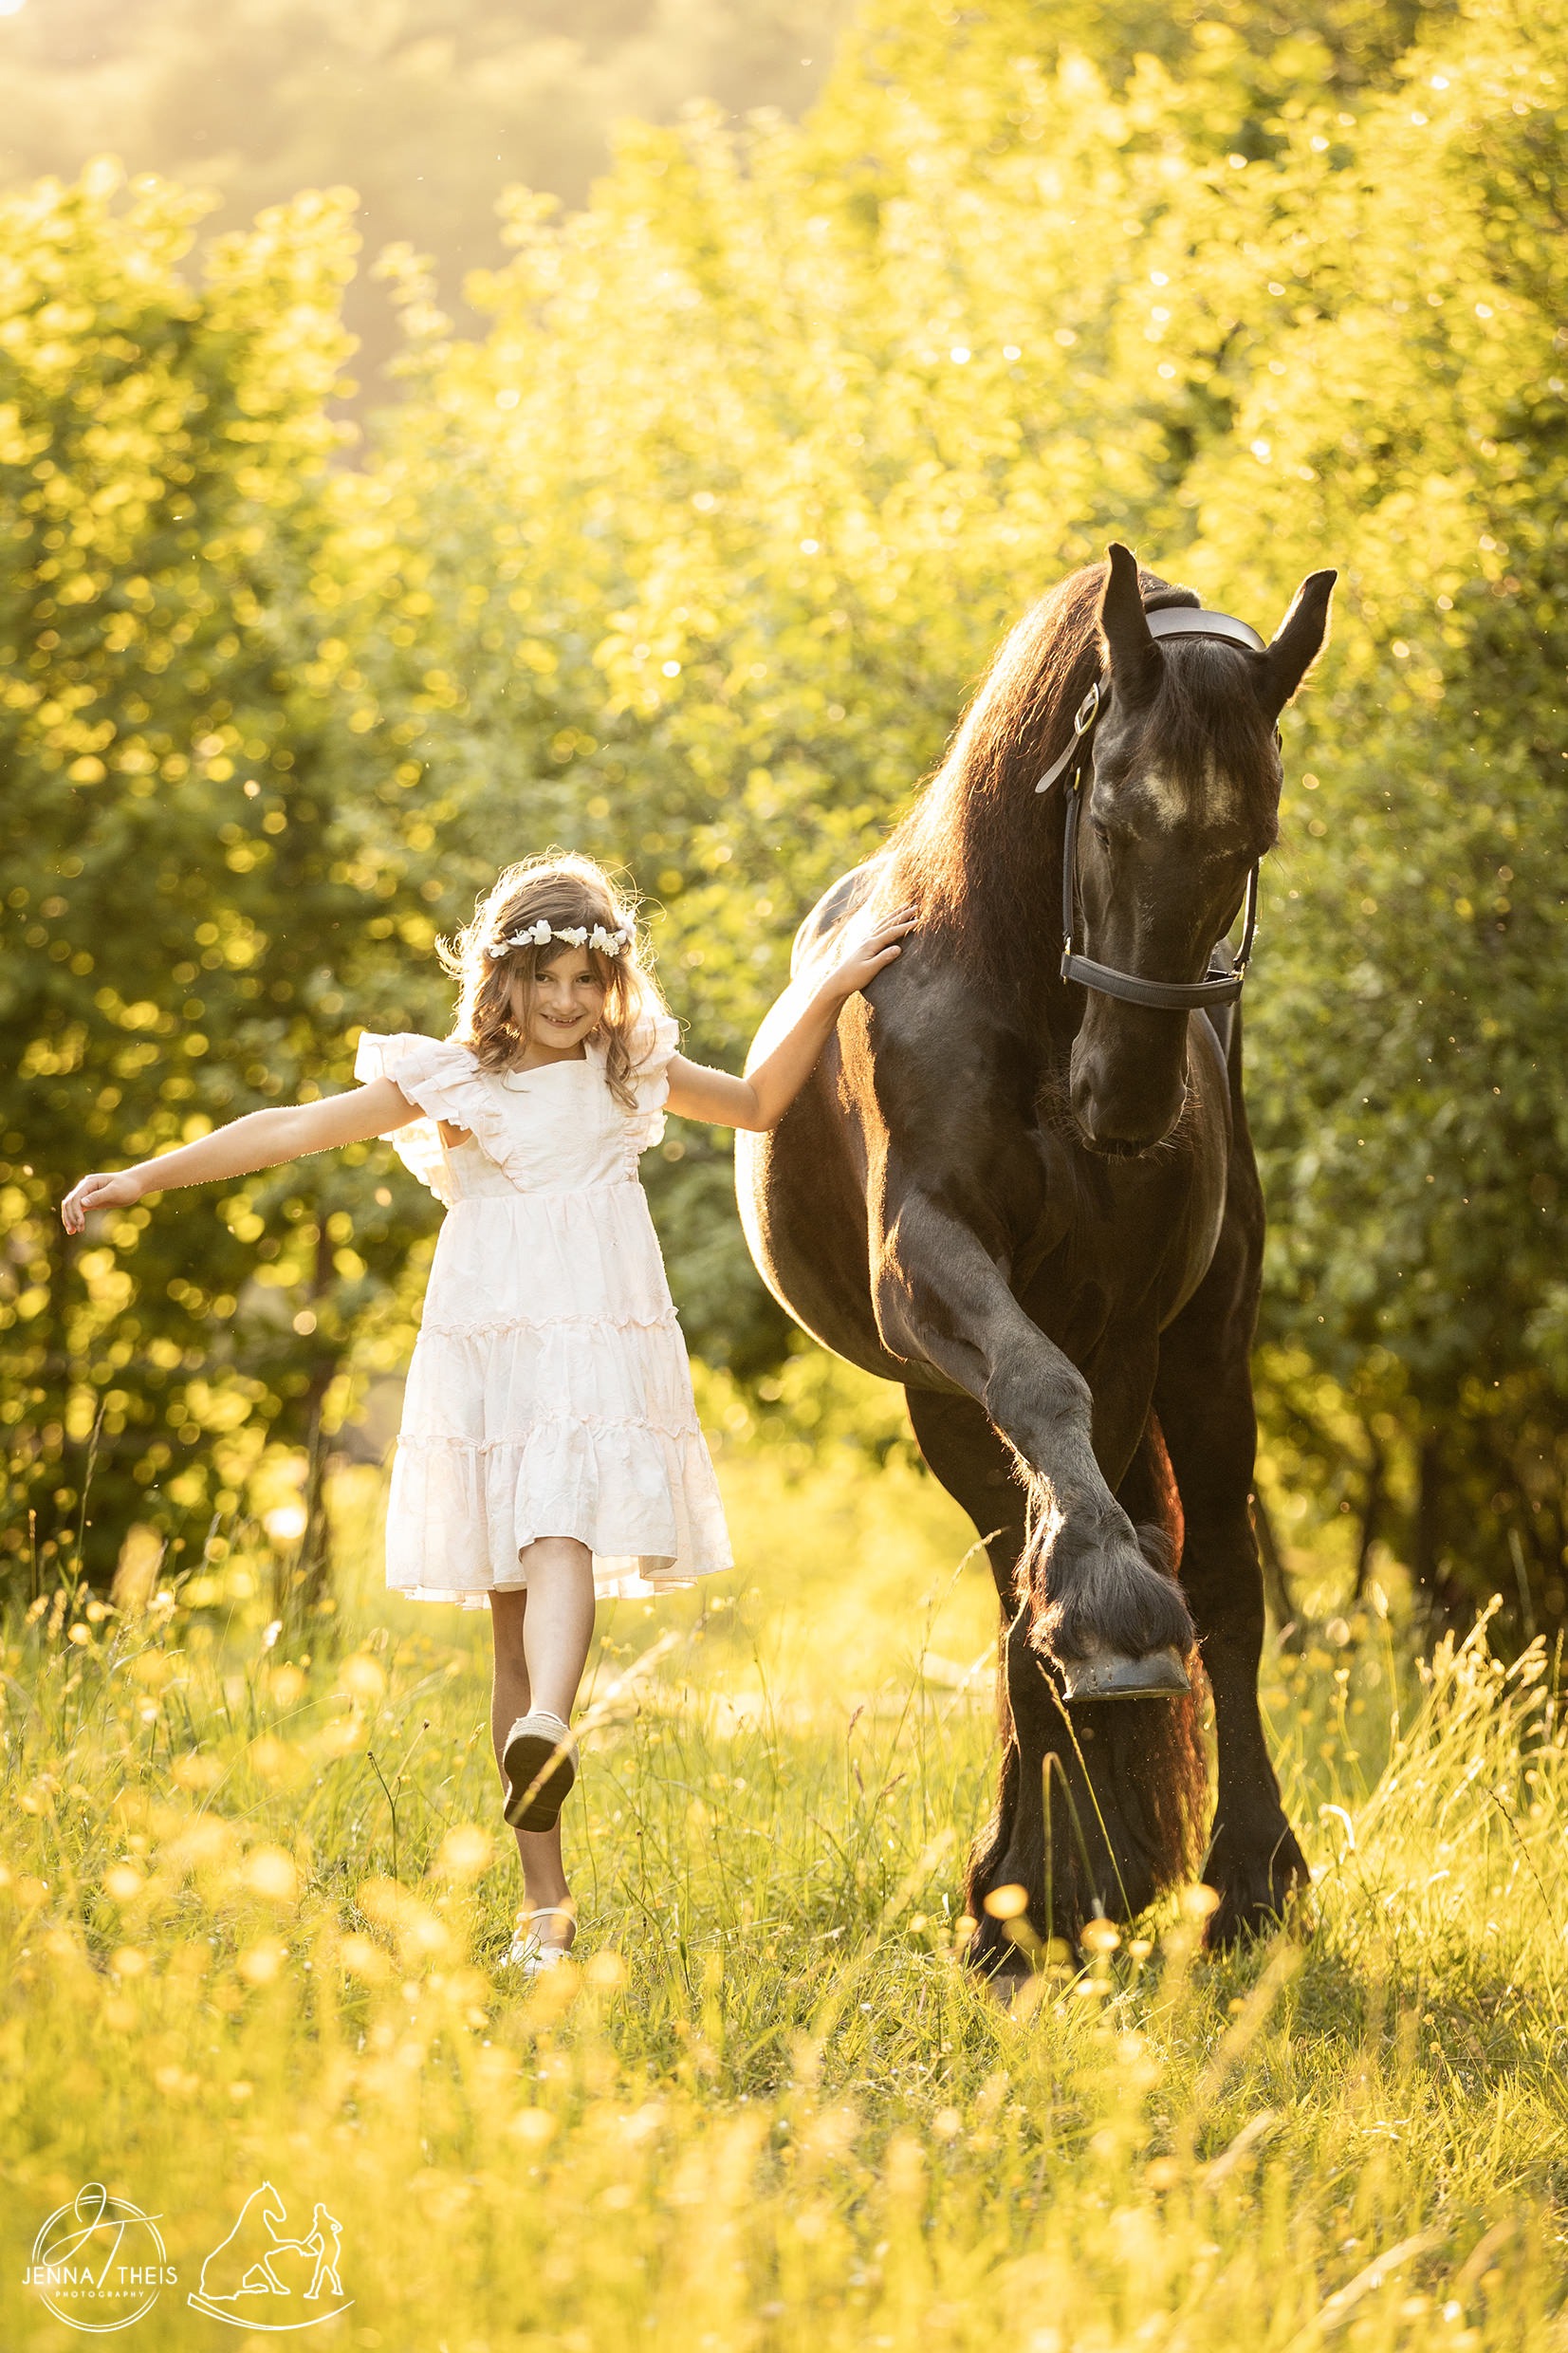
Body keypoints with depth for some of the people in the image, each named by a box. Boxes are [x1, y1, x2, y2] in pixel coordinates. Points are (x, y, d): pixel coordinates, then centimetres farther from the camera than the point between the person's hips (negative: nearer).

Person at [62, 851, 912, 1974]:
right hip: (488, 1363, 0)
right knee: (510, 1614, 0)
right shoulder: (450, 1084, 6)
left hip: (602, 1359, 0)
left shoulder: (634, 1073, 14)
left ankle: (547, 1734, -55)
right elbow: (295, 1129, 4)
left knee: (562, 1538, -28)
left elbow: (759, 1102, 29)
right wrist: (146, 1176, -1)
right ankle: (546, 1897, 3)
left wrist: (830, 994, 19)